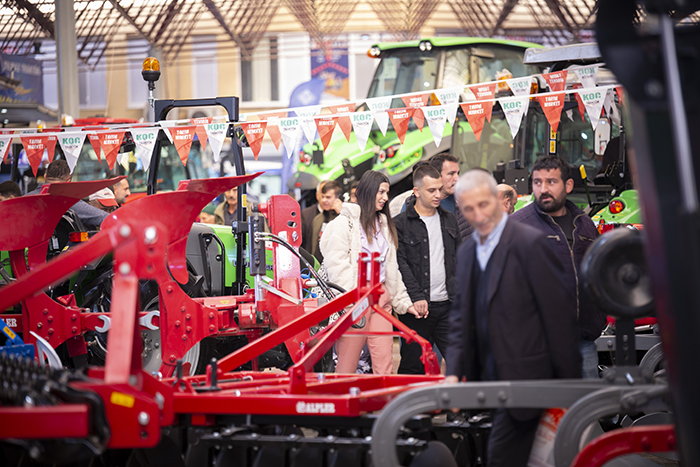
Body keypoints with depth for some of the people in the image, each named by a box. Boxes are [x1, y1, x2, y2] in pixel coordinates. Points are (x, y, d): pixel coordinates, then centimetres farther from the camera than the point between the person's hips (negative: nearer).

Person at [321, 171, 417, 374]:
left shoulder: (384, 224, 20)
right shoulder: (345, 222, -2)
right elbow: (336, 264, -9)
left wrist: (403, 302, 17)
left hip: (381, 296, 6)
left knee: (384, 361, -1)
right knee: (348, 363, -5)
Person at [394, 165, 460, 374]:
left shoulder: (449, 220, 15)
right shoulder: (400, 224, -2)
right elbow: (400, 264, -9)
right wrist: (416, 297, -18)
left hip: (448, 304, 4)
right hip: (418, 308, -4)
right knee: (412, 366, 2)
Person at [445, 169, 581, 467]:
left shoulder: (529, 243, -13)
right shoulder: (466, 251, 12)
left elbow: (560, 312, -12)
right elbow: (461, 316, 15)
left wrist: (569, 384, -10)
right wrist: (454, 373, 2)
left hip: (524, 380, -8)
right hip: (490, 381, 8)